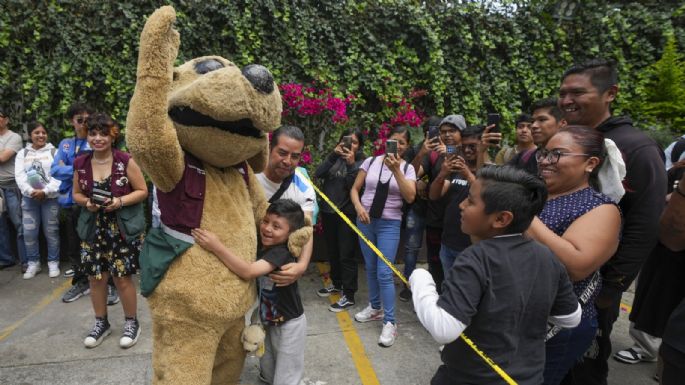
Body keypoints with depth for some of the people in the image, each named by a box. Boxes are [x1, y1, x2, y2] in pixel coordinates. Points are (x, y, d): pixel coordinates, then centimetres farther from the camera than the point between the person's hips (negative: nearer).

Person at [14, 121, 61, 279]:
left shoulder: (54, 152, 2)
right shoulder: (22, 154, 10)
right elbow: (19, 176, 0)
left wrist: (45, 191, -17)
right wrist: (31, 191, -16)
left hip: (50, 197, -2)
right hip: (29, 198, 3)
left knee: (51, 231, 2)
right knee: (29, 232, 4)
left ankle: (53, 262, 14)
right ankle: (33, 263, 18)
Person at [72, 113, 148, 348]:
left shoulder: (125, 161, -9)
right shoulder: (80, 164, 3)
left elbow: (142, 191, -6)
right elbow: (76, 194, 13)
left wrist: (120, 201, -20)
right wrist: (86, 203, -9)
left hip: (123, 229, -4)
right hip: (93, 229, 4)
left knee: (122, 277, 1)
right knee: (95, 277, 9)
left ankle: (131, 322, 21)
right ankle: (101, 322, 30)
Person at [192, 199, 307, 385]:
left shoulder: (282, 253, -31)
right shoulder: (261, 247, -5)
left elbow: (248, 272, -44)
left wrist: (216, 246, -48)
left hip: (290, 323, -7)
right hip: (269, 320, 8)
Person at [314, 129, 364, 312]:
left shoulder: (361, 162, -4)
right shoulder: (335, 158, 8)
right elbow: (318, 174, -7)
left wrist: (351, 164, -22)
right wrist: (333, 154, -15)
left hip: (347, 214, -5)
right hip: (328, 212, 6)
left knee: (346, 255, -2)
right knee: (332, 251, 18)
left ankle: (349, 295, 8)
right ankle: (337, 284, 37)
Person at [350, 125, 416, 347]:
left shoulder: (407, 168, -3)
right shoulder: (371, 161, 1)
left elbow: (410, 197, -18)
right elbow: (354, 189, 6)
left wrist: (396, 170, -25)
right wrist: (358, 207, -13)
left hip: (389, 224, -3)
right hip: (365, 221, 3)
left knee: (384, 273, -7)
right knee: (370, 268, 15)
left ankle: (390, 322, 5)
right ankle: (375, 307, 34)